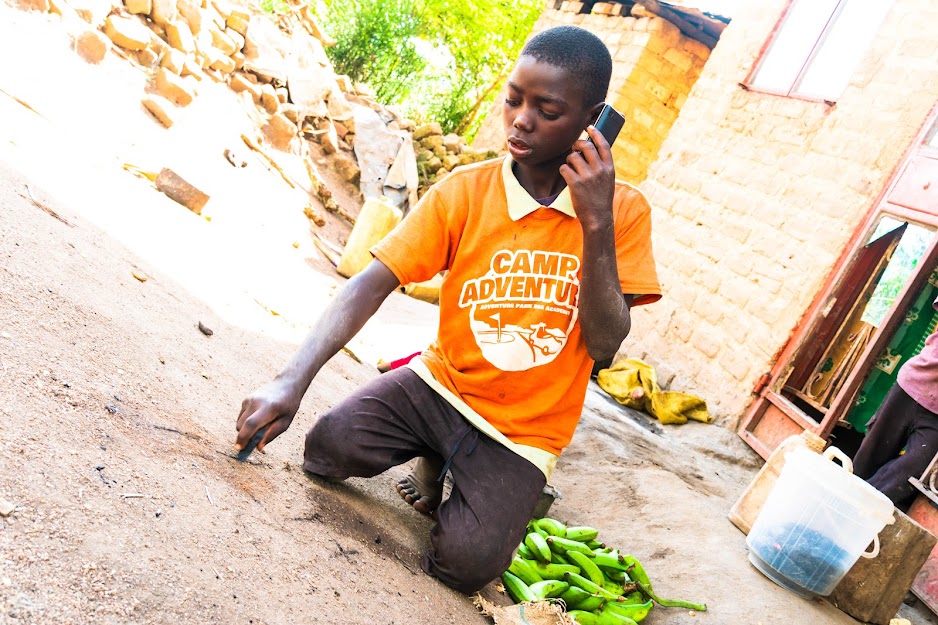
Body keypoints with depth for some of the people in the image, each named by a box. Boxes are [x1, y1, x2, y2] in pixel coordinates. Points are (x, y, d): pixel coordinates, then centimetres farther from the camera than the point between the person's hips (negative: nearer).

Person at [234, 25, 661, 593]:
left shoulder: (624, 211, -9)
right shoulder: (465, 190, -9)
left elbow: (604, 344, -16)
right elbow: (373, 284, -17)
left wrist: (597, 224, -27)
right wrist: (293, 381, -31)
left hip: (523, 432, -2)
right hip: (441, 382, 2)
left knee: (465, 561, -20)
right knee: (328, 448, -20)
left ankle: (503, 491, 14)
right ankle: (434, 458, 11)